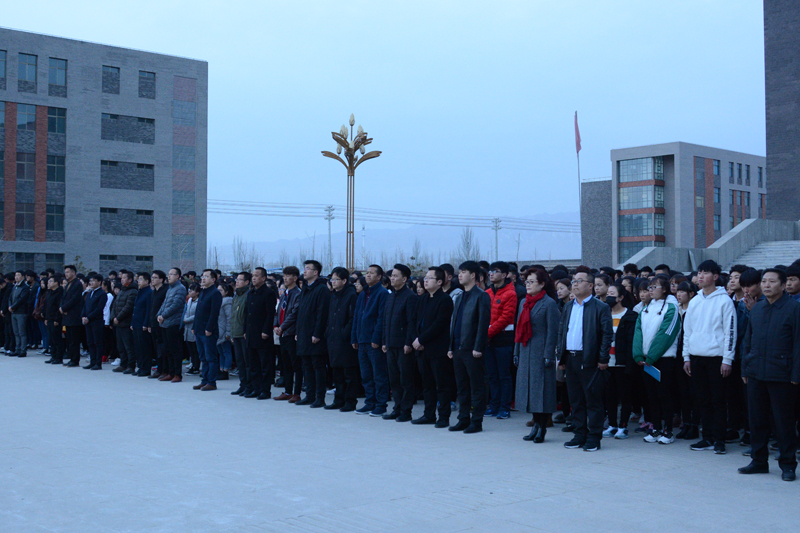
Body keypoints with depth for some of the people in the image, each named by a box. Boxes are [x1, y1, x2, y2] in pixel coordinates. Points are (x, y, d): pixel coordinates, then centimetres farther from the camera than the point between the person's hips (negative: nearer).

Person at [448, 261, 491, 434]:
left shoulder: (481, 296, -7)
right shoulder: (459, 297, 17)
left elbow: (483, 323, -13)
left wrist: (478, 347, -17)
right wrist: (451, 347, 13)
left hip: (473, 350, -8)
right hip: (459, 349, 8)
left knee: (477, 387, 0)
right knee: (462, 386, 11)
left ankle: (477, 422, 6)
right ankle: (463, 420, 19)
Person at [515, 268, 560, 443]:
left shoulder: (549, 303, -8)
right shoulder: (523, 303, 14)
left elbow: (553, 331, -11)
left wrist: (548, 355, -15)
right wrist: (517, 352, 13)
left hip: (541, 352, -7)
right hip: (526, 352, 7)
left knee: (542, 388, -3)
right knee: (529, 387, 9)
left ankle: (542, 427, 5)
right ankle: (536, 424, 19)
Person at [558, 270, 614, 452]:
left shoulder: (600, 307, -4)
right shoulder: (568, 308, 16)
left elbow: (608, 334, -7)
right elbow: (561, 332, 17)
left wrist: (603, 359, -12)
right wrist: (561, 357, 11)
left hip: (590, 361, -6)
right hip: (570, 360, 6)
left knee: (593, 401, 0)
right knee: (576, 400, 10)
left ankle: (594, 437, 8)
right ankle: (580, 435, 19)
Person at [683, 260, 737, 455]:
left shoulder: (724, 300, -5)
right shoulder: (694, 302, 12)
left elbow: (730, 331, -8)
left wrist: (727, 360, -12)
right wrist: (686, 357, 10)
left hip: (716, 358, -5)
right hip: (696, 357, 5)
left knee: (718, 401, -1)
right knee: (703, 400, 9)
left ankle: (719, 440, 5)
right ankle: (707, 438, 16)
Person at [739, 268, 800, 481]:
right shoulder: (757, 308, 12)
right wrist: (745, 368, 12)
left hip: (781, 375, -5)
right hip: (756, 375, 5)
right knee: (757, 419, 10)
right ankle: (759, 460, 22)